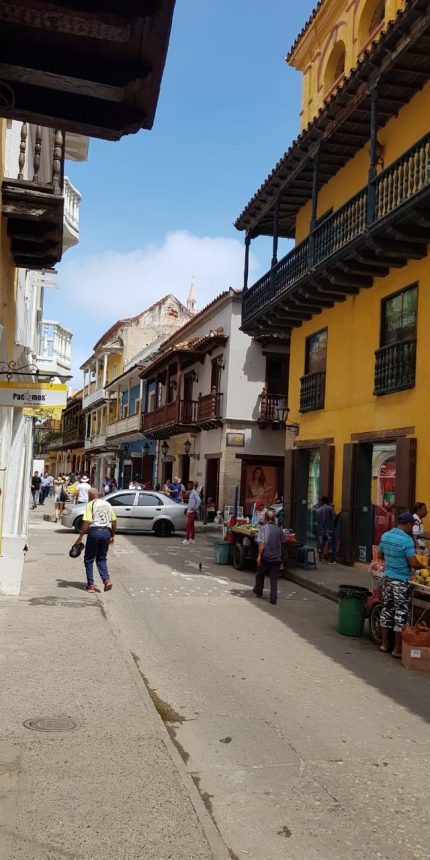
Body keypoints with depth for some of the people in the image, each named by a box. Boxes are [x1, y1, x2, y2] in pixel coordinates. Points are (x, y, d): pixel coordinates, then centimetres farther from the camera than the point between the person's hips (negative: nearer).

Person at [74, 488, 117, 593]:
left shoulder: (90, 504, -3)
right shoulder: (107, 504, 14)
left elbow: (86, 522, -12)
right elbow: (114, 521, 13)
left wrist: (80, 537, -10)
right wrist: (112, 536, 22)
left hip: (94, 531, -5)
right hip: (106, 532, 5)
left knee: (89, 559, 9)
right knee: (101, 558, 17)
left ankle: (90, 585, 9)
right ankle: (106, 579, -3)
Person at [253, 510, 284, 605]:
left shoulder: (263, 528, -10)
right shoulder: (279, 530, 4)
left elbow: (261, 543, -16)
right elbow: (281, 544, 14)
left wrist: (259, 556, -12)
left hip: (265, 557, -2)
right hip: (276, 558, 3)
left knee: (260, 575, 20)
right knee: (274, 578, 5)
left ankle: (258, 591, 37)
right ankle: (273, 598, 0)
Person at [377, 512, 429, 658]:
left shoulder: (385, 535, 4)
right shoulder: (407, 540, -18)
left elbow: (380, 555, 15)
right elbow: (413, 563, -19)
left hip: (387, 578, 7)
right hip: (401, 581, -7)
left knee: (387, 609, 15)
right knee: (402, 613, 3)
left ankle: (384, 643, 24)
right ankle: (398, 649, 7)